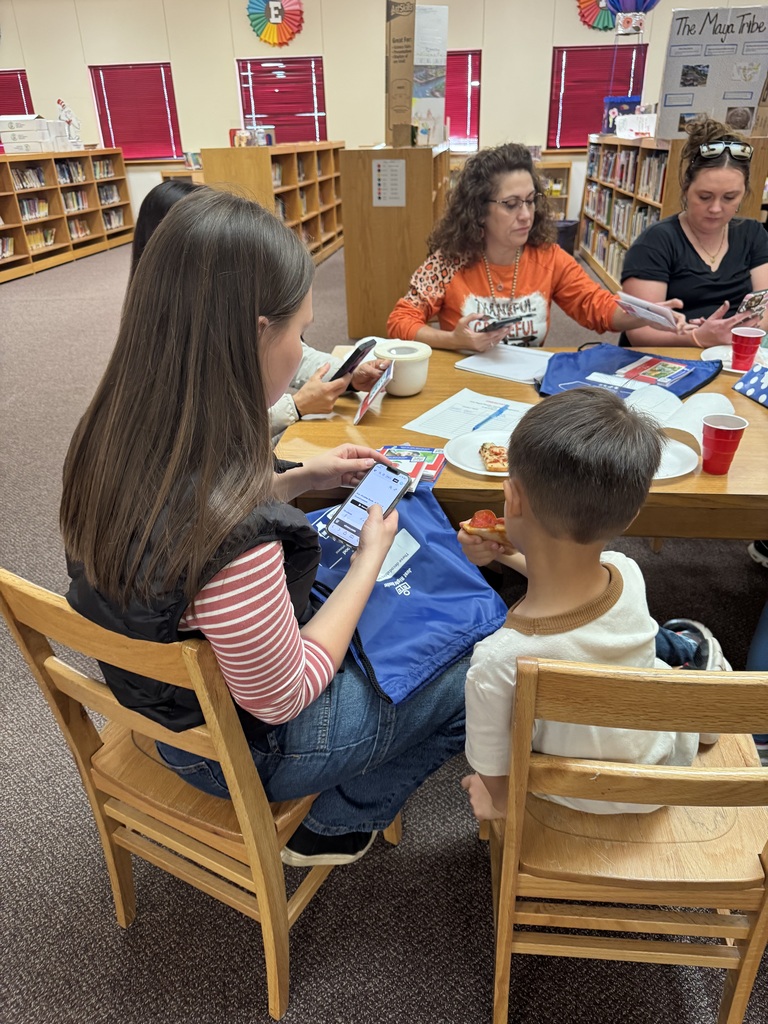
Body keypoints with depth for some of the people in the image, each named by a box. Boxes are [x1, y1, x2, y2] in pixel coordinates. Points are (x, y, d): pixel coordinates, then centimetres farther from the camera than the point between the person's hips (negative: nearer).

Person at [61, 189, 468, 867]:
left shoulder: (114, 438, -15)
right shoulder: (236, 540, -42)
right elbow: (282, 698, -24)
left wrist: (301, 477, -1)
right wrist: (370, 557, -15)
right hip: (242, 748, -7)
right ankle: (338, 824, 25)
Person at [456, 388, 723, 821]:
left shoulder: (498, 660, -42)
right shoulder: (628, 575, -30)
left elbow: (496, 783, -21)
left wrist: (498, 801, 1)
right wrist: (503, 552, -1)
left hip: (590, 801, -2)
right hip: (670, 758, 2)